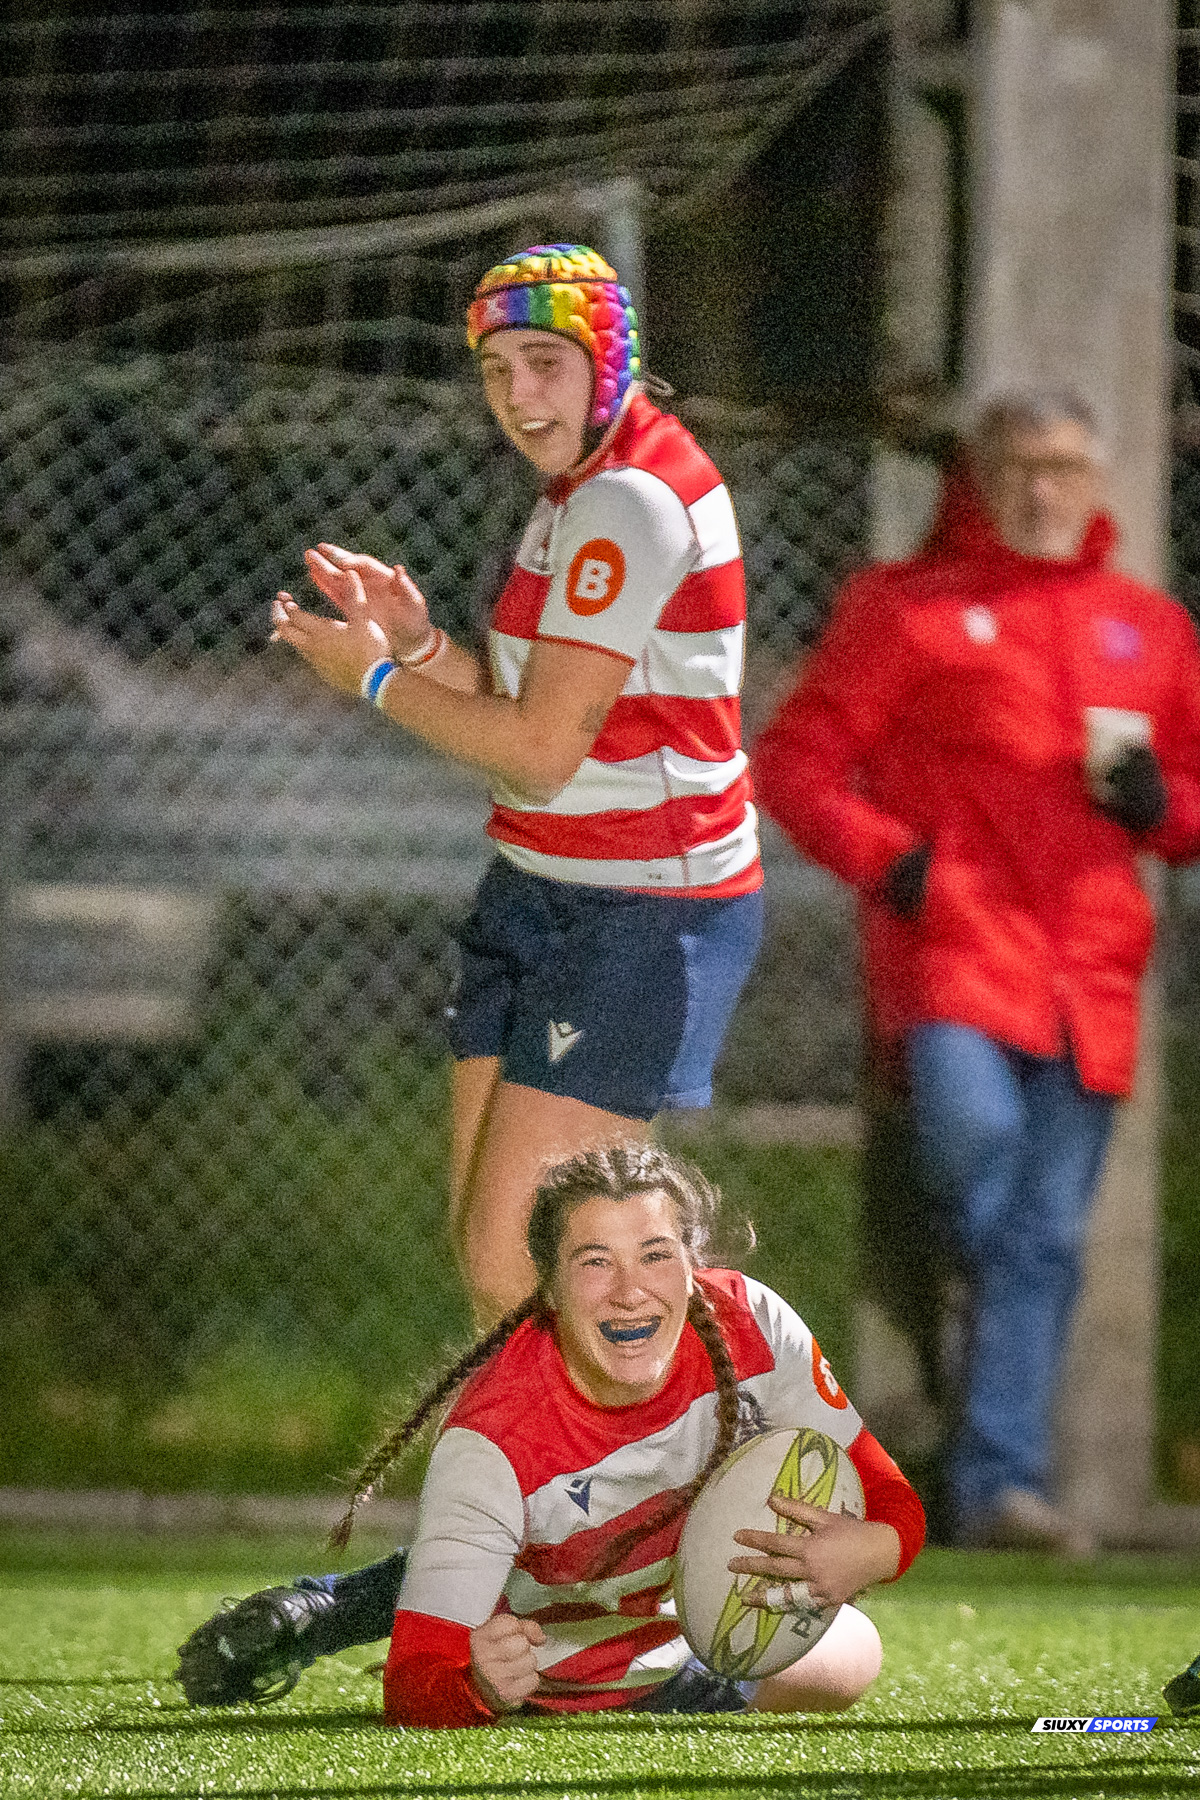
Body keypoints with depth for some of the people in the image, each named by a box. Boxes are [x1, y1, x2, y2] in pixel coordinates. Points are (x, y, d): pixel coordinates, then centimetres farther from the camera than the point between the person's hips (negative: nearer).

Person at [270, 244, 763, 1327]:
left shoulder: (630, 505, -19)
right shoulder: (590, 493, 14)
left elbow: (544, 749, -21)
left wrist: (375, 679, -7)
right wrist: (421, 645, 3)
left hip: (639, 919, -11)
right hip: (542, 900, 11)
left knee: (513, 1267, -15)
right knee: (487, 1251, 10)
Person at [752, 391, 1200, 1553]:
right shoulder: (907, 609, 7)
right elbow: (796, 759, 5)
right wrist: (886, 857, -10)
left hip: (1088, 961, 4)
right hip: (954, 932, -4)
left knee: (1048, 1235, -1)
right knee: (974, 1126, -30)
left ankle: (1002, 1477, 0)